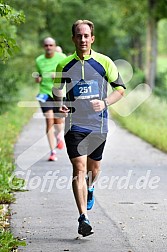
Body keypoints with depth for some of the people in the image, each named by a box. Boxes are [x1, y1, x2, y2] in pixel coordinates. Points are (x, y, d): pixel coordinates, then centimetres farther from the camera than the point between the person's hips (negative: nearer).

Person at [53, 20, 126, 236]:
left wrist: (105, 102, -10)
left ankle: (90, 189, 50)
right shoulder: (64, 65, 2)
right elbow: (57, 91, 14)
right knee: (79, 168, -12)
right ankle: (83, 218, -15)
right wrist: (60, 105, -8)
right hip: (74, 124, -1)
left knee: (94, 167, 14)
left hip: (98, 124, 1)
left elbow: (120, 88, 7)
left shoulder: (104, 62, 1)